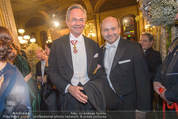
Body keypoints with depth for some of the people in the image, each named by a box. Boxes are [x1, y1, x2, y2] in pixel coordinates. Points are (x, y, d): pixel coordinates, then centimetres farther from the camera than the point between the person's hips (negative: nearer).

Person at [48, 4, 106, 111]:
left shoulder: (93, 45, 2)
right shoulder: (57, 44, -2)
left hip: (90, 96, 2)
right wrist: (69, 88, -15)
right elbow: (52, 71, -2)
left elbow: (100, 71, 5)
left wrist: (94, 89, -10)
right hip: (69, 97, -1)